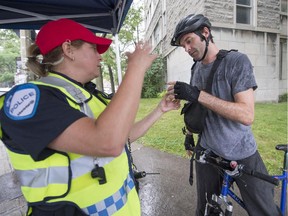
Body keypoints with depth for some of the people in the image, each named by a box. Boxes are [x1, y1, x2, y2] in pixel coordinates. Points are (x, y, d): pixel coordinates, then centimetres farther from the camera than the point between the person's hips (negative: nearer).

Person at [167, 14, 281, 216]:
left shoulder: (237, 60, -13)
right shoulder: (196, 68, 5)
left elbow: (247, 115, -23)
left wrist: (198, 95, -29)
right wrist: (189, 133, 15)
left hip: (242, 155, -4)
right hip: (207, 152, 4)